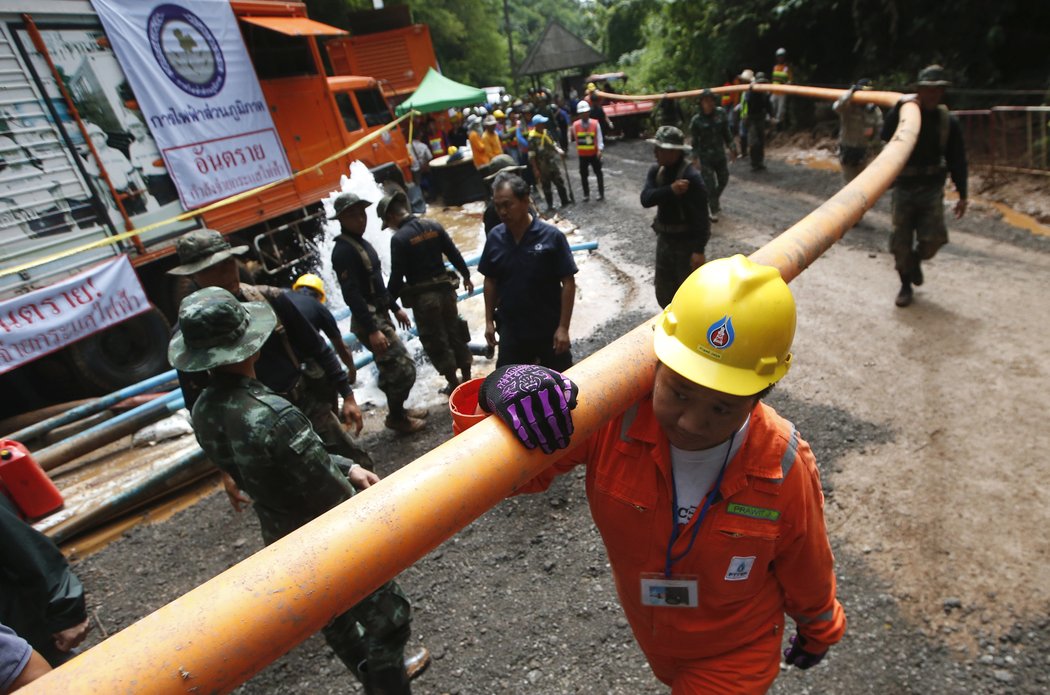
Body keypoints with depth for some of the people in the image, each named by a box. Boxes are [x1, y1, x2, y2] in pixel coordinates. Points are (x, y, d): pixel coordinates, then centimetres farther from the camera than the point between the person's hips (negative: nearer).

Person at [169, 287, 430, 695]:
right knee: (388, 618, 14)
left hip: (279, 540, 9)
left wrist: (346, 467, -1)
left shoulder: (202, 413, -9)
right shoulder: (273, 414, -36)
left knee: (334, 620, 29)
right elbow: (333, 498, -27)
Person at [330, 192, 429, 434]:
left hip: (380, 315, 10)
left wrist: (395, 308, 21)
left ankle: (398, 410, 33)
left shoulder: (361, 242, 12)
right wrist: (372, 330, -28)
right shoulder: (343, 251, -19)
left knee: (392, 368, 18)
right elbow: (352, 295, -25)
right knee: (403, 368, -6)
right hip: (368, 320, -10)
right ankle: (396, 417, 10)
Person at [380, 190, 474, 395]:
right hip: (445, 289, 6)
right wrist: (466, 276, 21)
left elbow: (397, 278, -15)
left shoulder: (399, 239, -15)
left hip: (423, 297, -6)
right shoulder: (433, 226, 1)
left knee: (435, 341, 8)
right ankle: (467, 379, 26)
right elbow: (454, 253, 7)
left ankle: (454, 385, 16)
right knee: (456, 334, 16)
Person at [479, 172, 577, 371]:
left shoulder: (551, 236, -17)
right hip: (510, 329, 3)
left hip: (549, 328, -3)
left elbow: (568, 282, -13)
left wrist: (563, 327, -14)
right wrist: (489, 321, 6)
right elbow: (490, 281, 6)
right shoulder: (495, 238, -5)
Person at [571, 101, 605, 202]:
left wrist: (600, 150, -24)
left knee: (598, 173, 8)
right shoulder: (575, 125, -5)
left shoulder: (595, 123, -8)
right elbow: (576, 139, 6)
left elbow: (599, 138, -11)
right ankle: (586, 194, 17)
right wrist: (578, 149, 7)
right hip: (582, 154, 1)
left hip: (594, 153, -1)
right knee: (583, 174, 6)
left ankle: (601, 193, 19)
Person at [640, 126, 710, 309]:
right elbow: (646, 199, -15)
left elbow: (700, 215, -21)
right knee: (664, 294, 16)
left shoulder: (691, 176, -21)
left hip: (687, 241, -7)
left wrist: (699, 249, -24)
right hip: (664, 238, 7)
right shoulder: (656, 171, 0)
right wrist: (670, 190, -30)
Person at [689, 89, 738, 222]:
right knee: (710, 185, -3)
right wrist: (695, 157, -11)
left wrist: (732, 147, 7)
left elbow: (726, 133, 7)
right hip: (705, 157, -4)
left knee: (723, 180, 16)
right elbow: (695, 141, -5)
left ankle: (715, 199, 44)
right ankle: (714, 211, 12)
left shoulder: (721, 113, -2)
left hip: (720, 154, 4)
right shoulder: (697, 120, -11)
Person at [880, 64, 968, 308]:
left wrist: (962, 195, 3)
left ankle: (916, 260, 27)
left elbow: (957, 160, 4)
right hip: (904, 187, -1)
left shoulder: (949, 122, 2)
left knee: (932, 239, -7)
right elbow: (885, 134, -22)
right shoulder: (906, 114, -2)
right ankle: (906, 285, 20)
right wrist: (898, 107, -30)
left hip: (932, 189, 1)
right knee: (901, 243, 2)